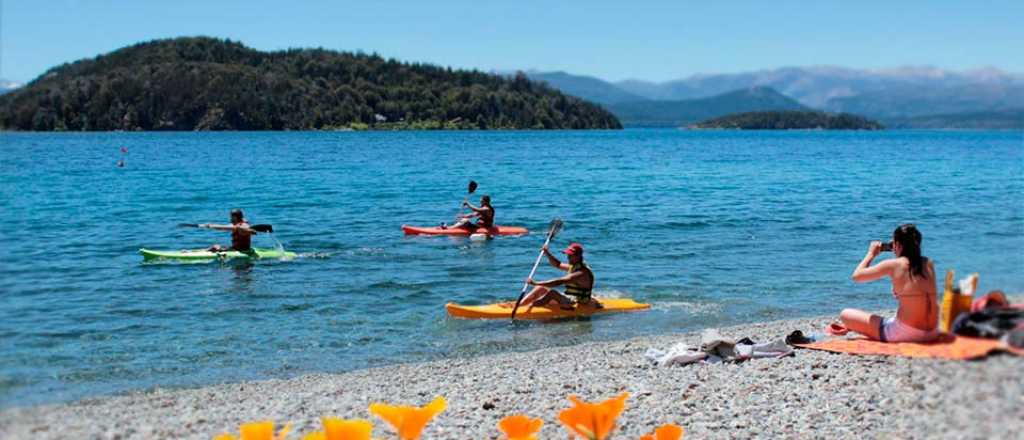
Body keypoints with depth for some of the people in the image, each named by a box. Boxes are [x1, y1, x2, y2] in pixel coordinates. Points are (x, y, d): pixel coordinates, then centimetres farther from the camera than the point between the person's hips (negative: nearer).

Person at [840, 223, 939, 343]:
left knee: (845, 315, 4)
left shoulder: (893, 265, -9)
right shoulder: (929, 264, 7)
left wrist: (871, 254, 12)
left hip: (904, 333, -5)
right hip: (931, 333, 5)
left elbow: (856, 276, -1)